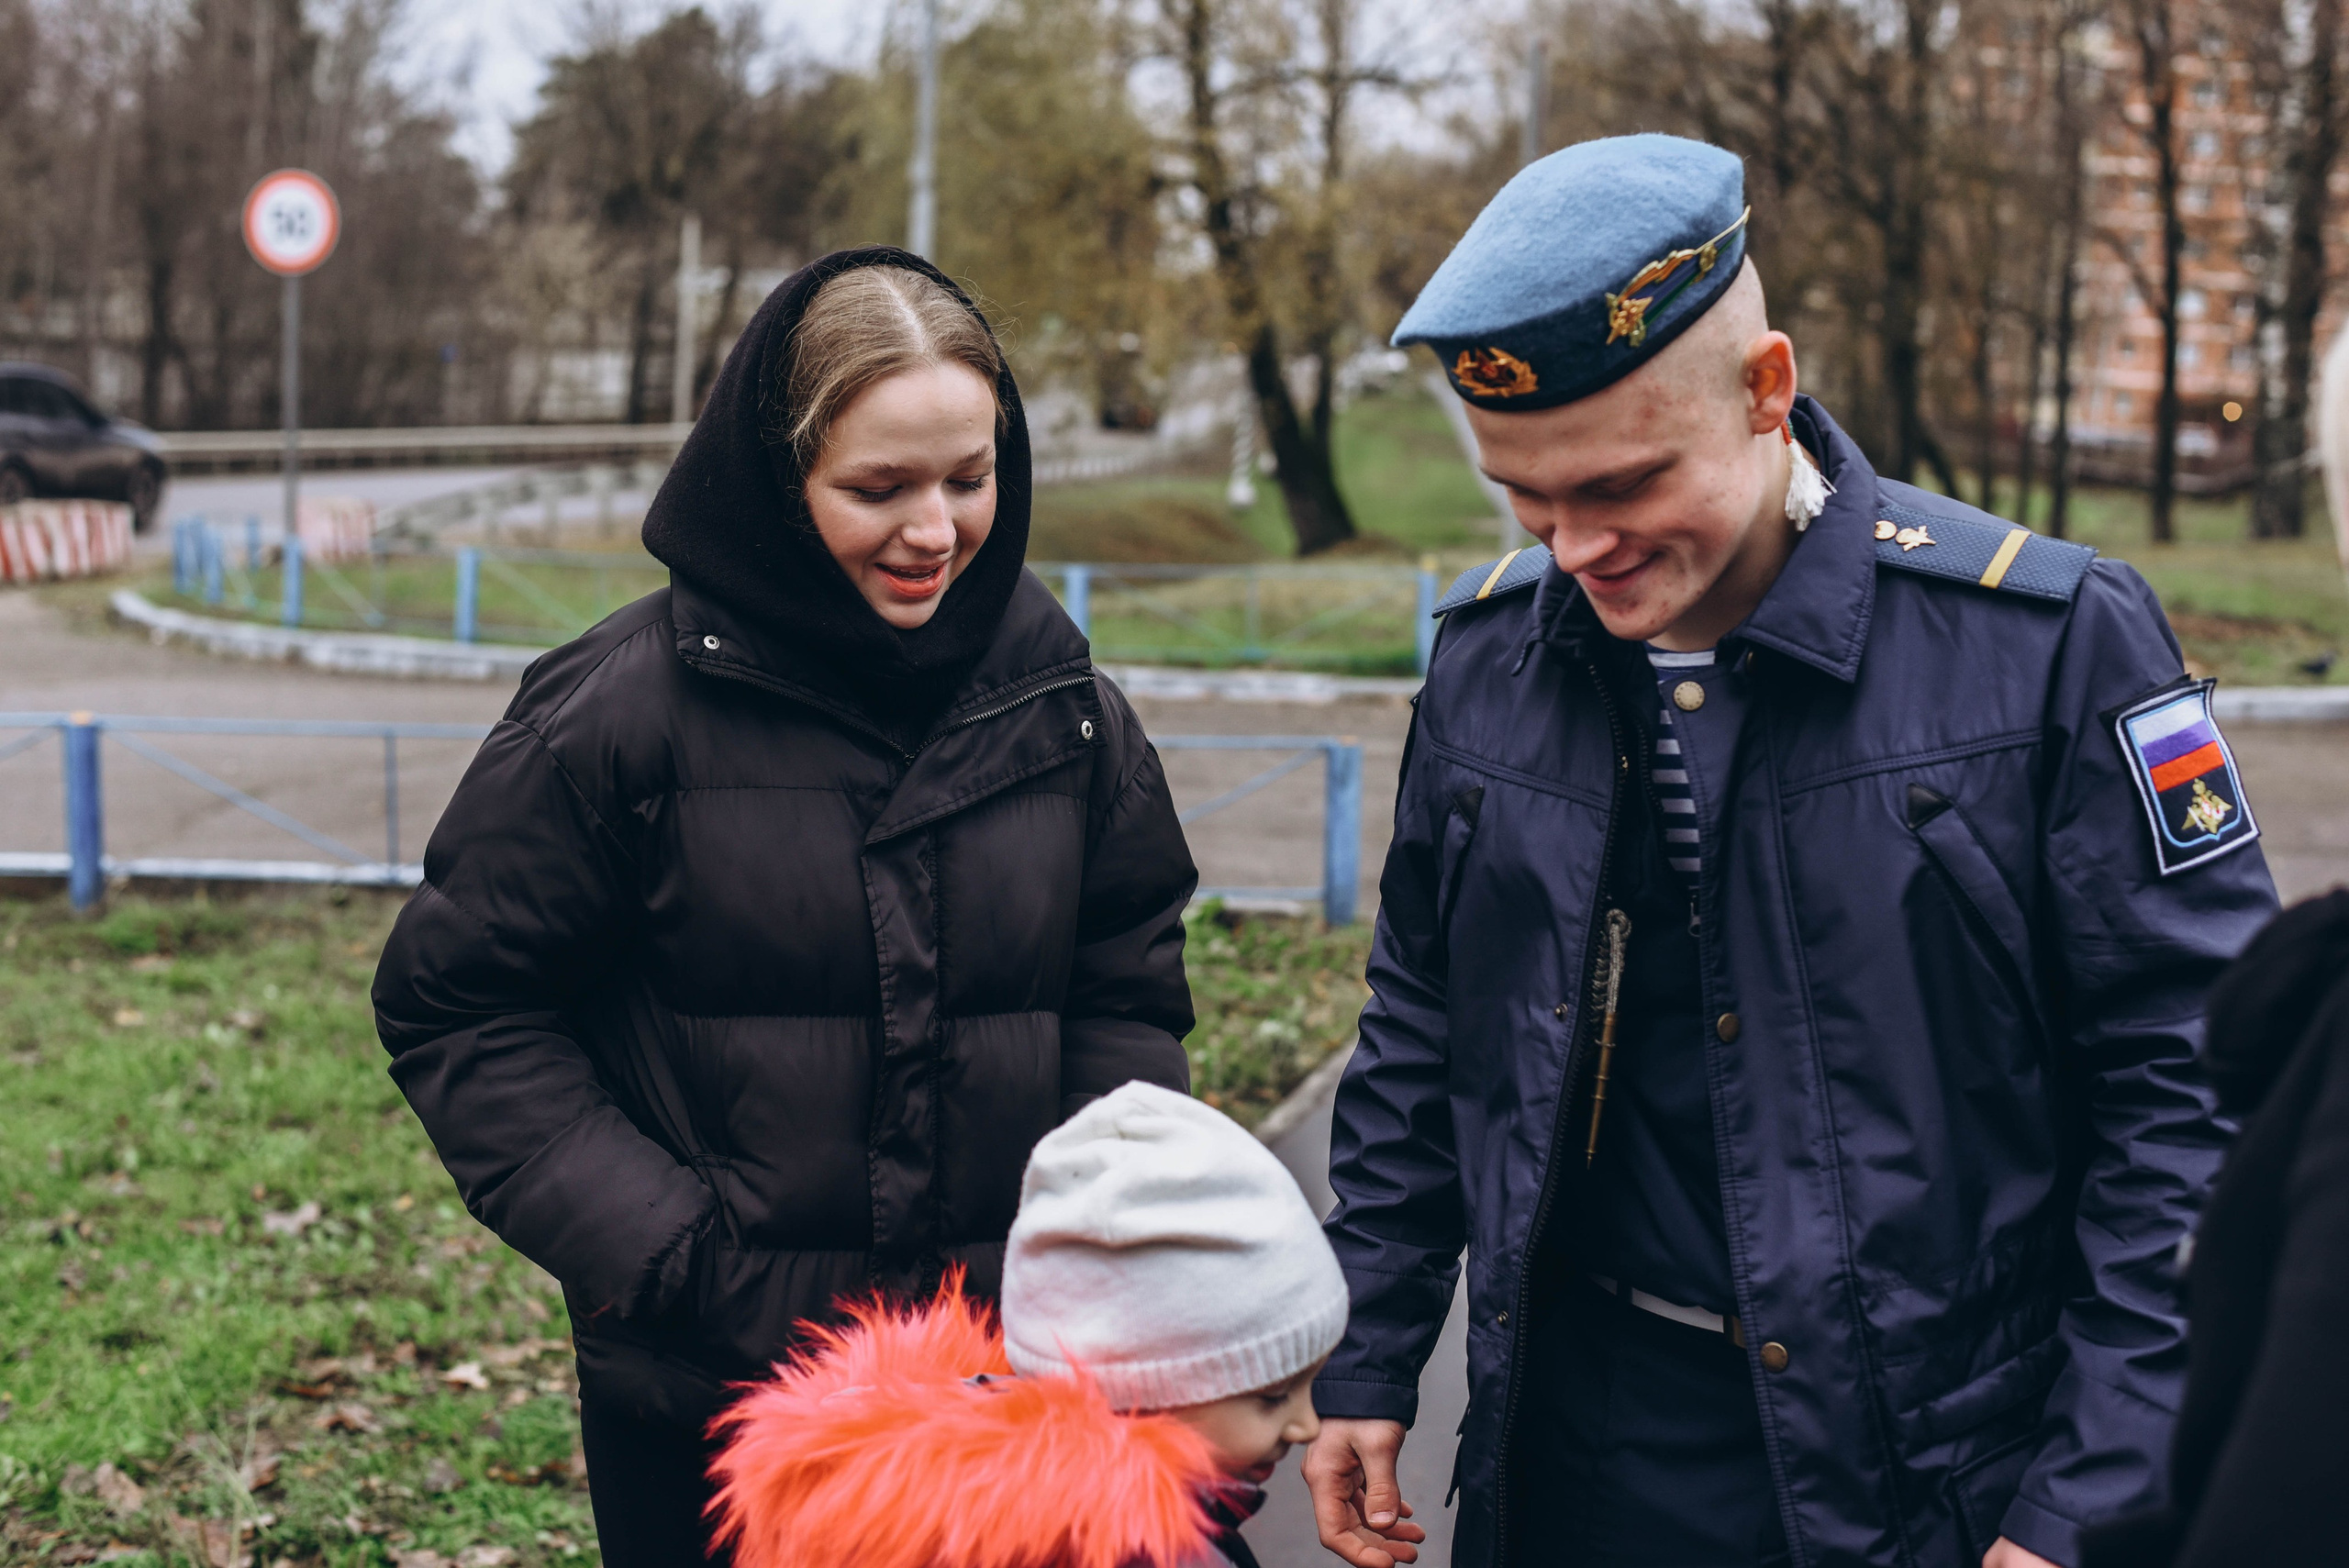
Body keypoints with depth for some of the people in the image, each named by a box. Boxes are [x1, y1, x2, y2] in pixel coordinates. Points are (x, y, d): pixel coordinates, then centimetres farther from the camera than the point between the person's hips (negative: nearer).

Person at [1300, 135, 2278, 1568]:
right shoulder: (1491, 653, 1)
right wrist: (1365, 1363, 10)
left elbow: (2191, 1079, -11)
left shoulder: (2047, 641, -13)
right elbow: (1419, 1034, 12)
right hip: (1570, 1448, 4)